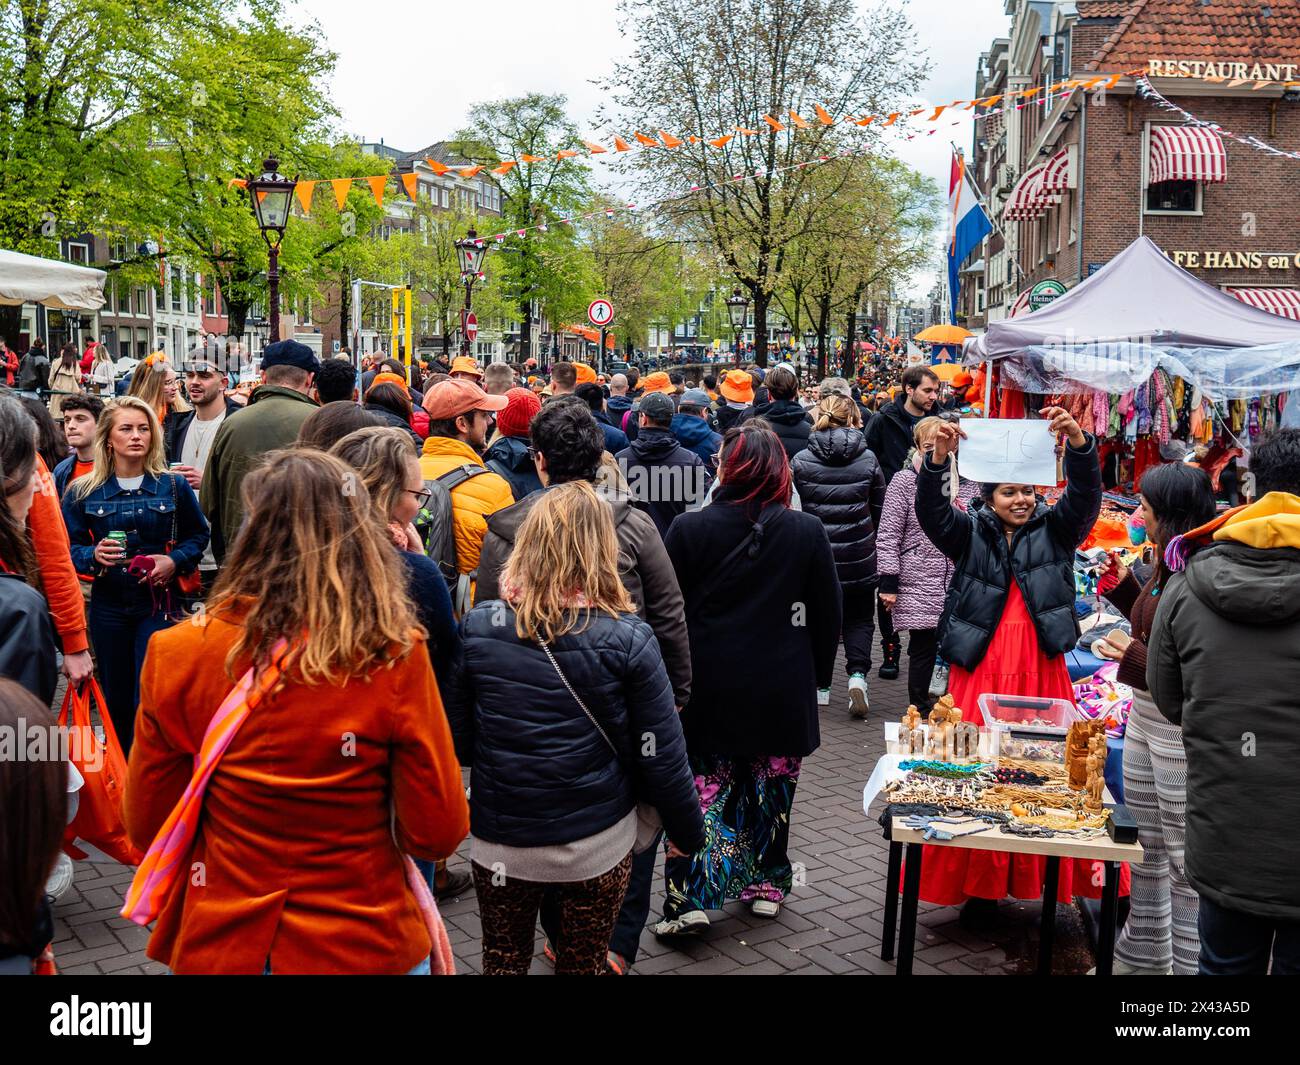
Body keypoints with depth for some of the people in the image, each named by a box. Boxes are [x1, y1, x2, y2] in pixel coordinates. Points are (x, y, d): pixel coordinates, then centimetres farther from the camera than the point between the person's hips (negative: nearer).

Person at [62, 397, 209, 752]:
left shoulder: (174, 486, -1)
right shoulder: (83, 491, 0)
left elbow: (198, 535, 7)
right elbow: (69, 547, 3)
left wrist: (175, 560, -11)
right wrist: (94, 555, -18)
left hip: (160, 603, -2)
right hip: (108, 606, 2)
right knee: (117, 699, 12)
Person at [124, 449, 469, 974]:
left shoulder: (178, 654, -15)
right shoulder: (394, 655, -19)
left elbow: (145, 827, -3)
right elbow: (438, 833, -13)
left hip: (216, 945, 1)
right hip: (362, 947, -1)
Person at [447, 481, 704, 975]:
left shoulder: (477, 628, -11)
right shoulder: (628, 639, -15)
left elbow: (455, 739, -4)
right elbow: (661, 754, -10)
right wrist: (687, 832, 5)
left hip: (500, 840, 1)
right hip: (597, 842, -1)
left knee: (502, 963, 23)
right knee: (585, 964, 20)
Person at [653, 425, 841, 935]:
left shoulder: (689, 529, -9)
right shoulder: (808, 532, -6)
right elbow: (827, 615, 2)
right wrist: (818, 674, 14)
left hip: (709, 685, -1)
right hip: (783, 690, 1)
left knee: (705, 783, 8)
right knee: (772, 787, 16)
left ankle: (690, 899, 2)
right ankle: (766, 885, 29)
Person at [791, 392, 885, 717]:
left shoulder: (801, 460, -8)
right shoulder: (868, 459, -5)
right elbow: (878, 508, 4)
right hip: (858, 555, 0)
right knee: (858, 617, 15)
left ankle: (821, 685, 18)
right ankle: (858, 674, -6)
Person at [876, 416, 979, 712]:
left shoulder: (968, 484, 10)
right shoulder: (904, 482, -1)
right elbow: (888, 537, -3)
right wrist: (888, 584, -8)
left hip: (960, 584, 4)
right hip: (919, 585, -3)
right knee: (923, 648, -1)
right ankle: (919, 711, 14)